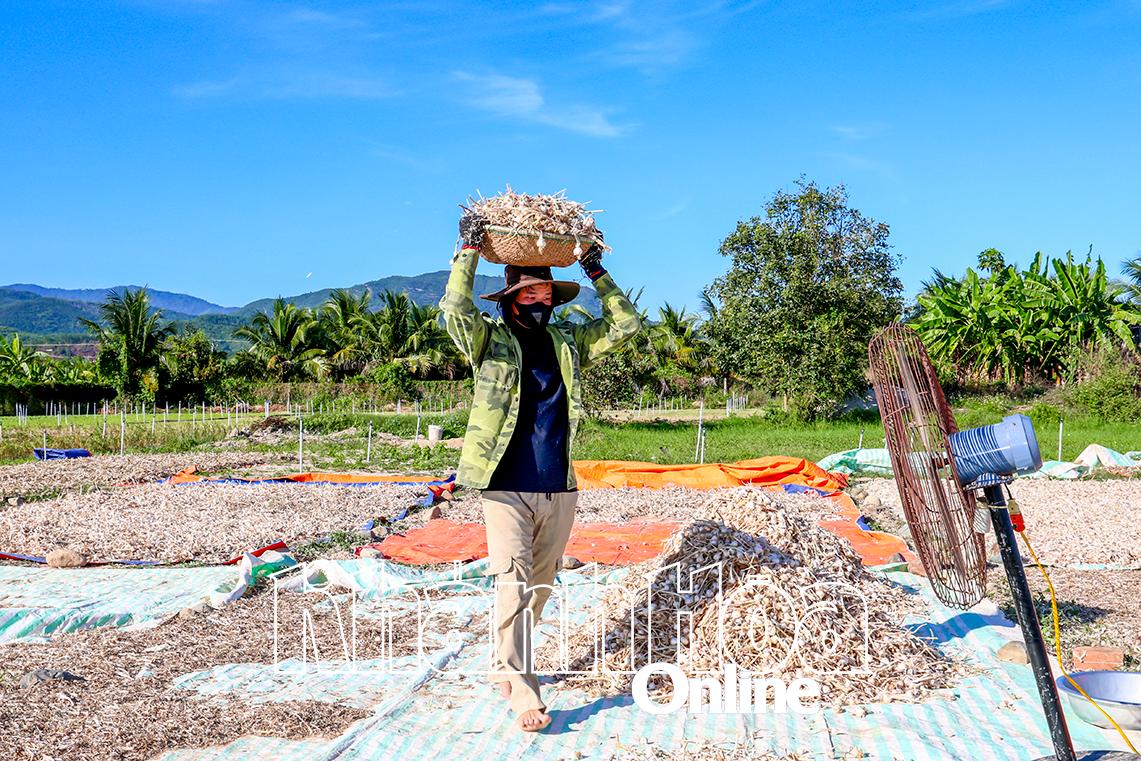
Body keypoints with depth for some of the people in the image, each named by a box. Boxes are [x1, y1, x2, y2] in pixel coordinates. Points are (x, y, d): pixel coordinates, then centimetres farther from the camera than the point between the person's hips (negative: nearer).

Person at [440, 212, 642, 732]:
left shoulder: (568, 342, 12)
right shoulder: (490, 340, 0)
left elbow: (624, 326, 13)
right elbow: (456, 309, -18)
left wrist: (596, 273, 9)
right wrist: (469, 251, -16)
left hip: (559, 489, 5)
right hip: (506, 488, -5)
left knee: (541, 586, 14)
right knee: (514, 586, -11)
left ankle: (504, 667, 34)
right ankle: (523, 694, -10)